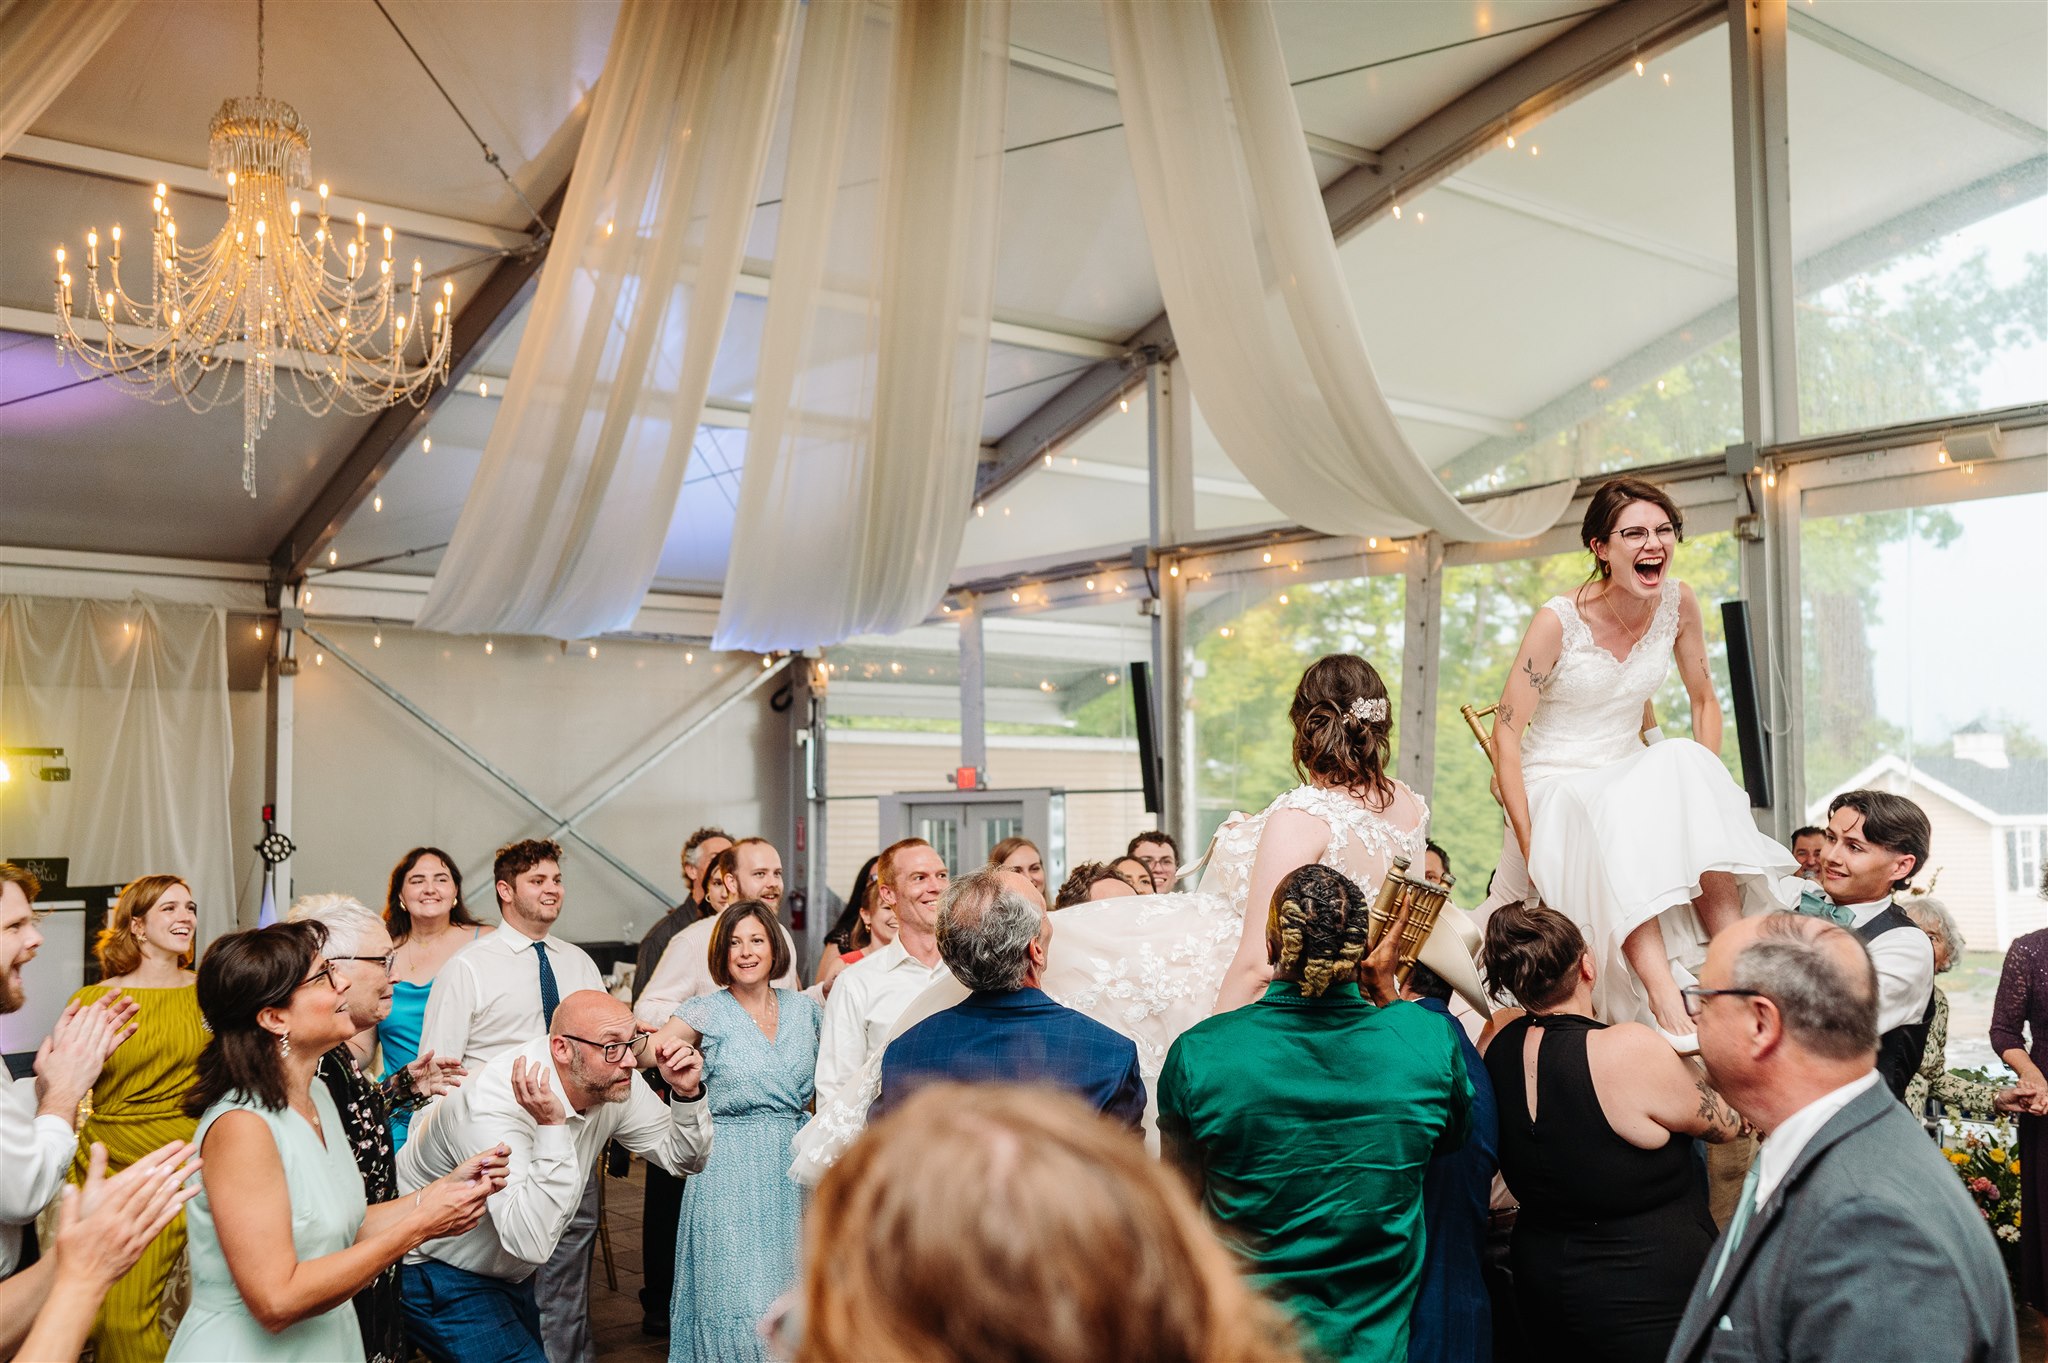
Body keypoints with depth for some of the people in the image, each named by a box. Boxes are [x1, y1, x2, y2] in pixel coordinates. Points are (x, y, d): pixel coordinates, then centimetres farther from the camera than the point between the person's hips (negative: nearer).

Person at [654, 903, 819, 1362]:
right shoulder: (707, 1011, -2)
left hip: (791, 1167, 3)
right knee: (736, 1297, -3)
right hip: (730, 1171, -3)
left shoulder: (803, 1007, 7)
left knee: (788, 1291, 7)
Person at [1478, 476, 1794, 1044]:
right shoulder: (1559, 621, -17)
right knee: (1622, 815, -35)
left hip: (1630, 772, 4)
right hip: (1557, 785, -4)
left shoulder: (1678, 604, -4)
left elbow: (1704, 700, 10)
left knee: (1688, 768, -28)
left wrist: (1707, 785, -6)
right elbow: (1506, 732, -16)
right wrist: (1529, 845, -23)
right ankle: (1665, 1002, -44)